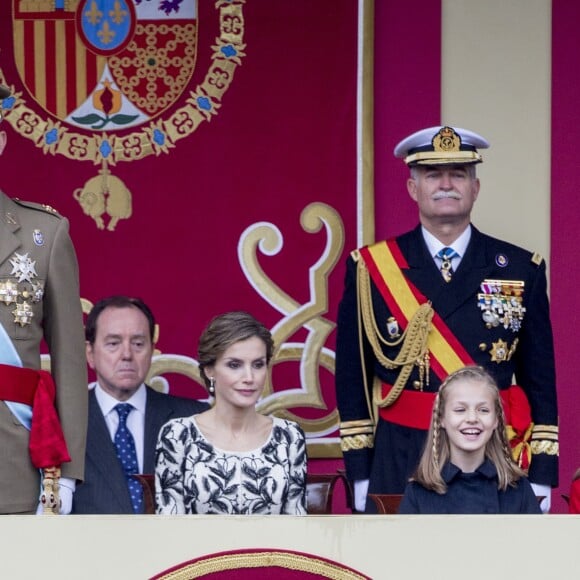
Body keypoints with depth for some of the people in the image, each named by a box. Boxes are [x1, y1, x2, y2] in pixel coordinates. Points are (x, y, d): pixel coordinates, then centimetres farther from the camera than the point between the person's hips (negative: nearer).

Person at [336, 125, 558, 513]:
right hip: (399, 465, 0)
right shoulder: (371, 269, 3)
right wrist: (360, 476, 1)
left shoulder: (521, 270, 5)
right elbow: (353, 378, 5)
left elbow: (540, 380, 6)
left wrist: (542, 477, 1)